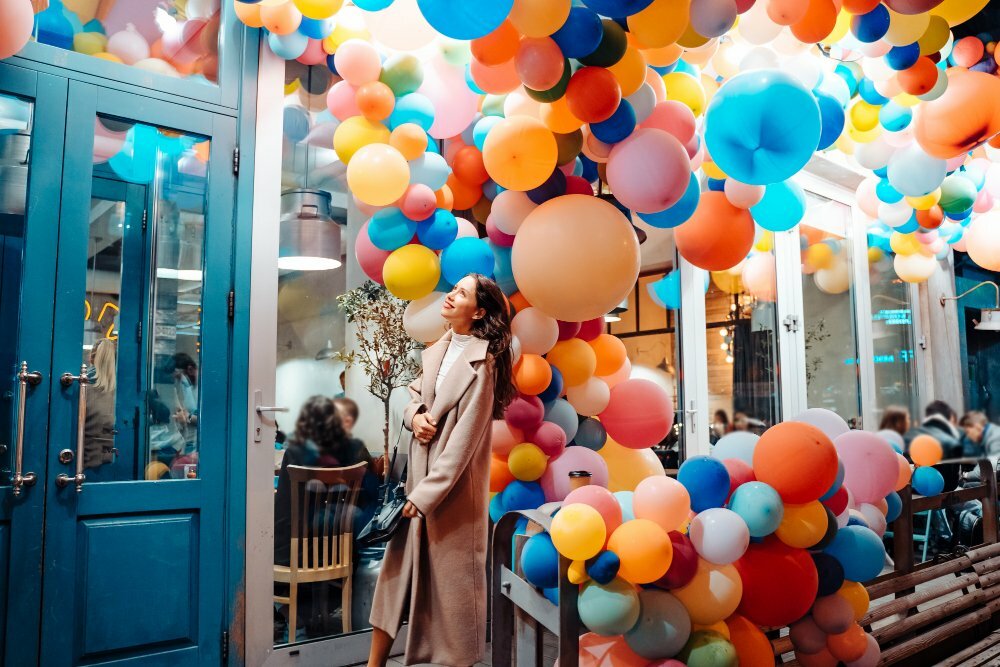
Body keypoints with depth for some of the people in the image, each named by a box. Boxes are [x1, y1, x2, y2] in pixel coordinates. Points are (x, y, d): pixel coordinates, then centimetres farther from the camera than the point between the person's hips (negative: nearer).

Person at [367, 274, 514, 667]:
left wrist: (427, 493, -18)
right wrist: (414, 416, -8)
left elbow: (464, 439, -18)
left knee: (452, 573, 5)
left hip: (454, 484, -7)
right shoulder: (436, 350, 7)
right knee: (397, 566, 12)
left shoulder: (482, 362, -15)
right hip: (419, 472, 7)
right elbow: (415, 397, 16)